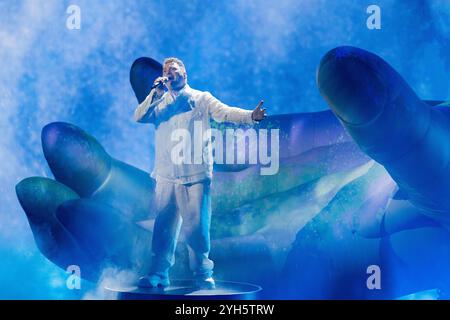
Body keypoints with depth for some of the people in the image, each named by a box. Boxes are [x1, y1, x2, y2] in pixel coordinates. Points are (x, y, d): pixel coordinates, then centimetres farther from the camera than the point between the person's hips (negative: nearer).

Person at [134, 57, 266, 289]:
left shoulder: (202, 99, 7)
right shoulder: (160, 102, 16)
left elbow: (225, 112, -7)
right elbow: (139, 117, 4)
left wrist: (251, 116, -26)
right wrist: (156, 93, -6)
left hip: (195, 175, -3)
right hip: (166, 176, 3)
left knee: (196, 225, -3)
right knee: (164, 225, 6)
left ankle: (203, 273, 9)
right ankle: (159, 273, 16)